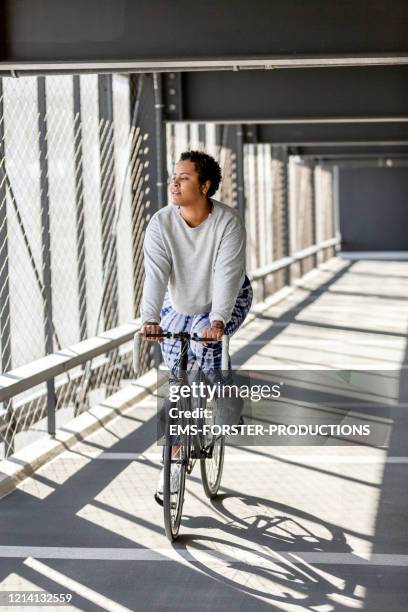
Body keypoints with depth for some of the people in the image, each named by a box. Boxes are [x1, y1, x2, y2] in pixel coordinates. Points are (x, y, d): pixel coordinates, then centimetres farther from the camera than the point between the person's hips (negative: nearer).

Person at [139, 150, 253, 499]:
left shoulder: (228, 222, -25)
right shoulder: (161, 224, -19)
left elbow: (227, 275, -34)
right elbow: (156, 275, -29)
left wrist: (217, 320, -47)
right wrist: (150, 320, -43)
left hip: (228, 300, -3)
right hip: (179, 304, 3)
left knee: (205, 340, -32)